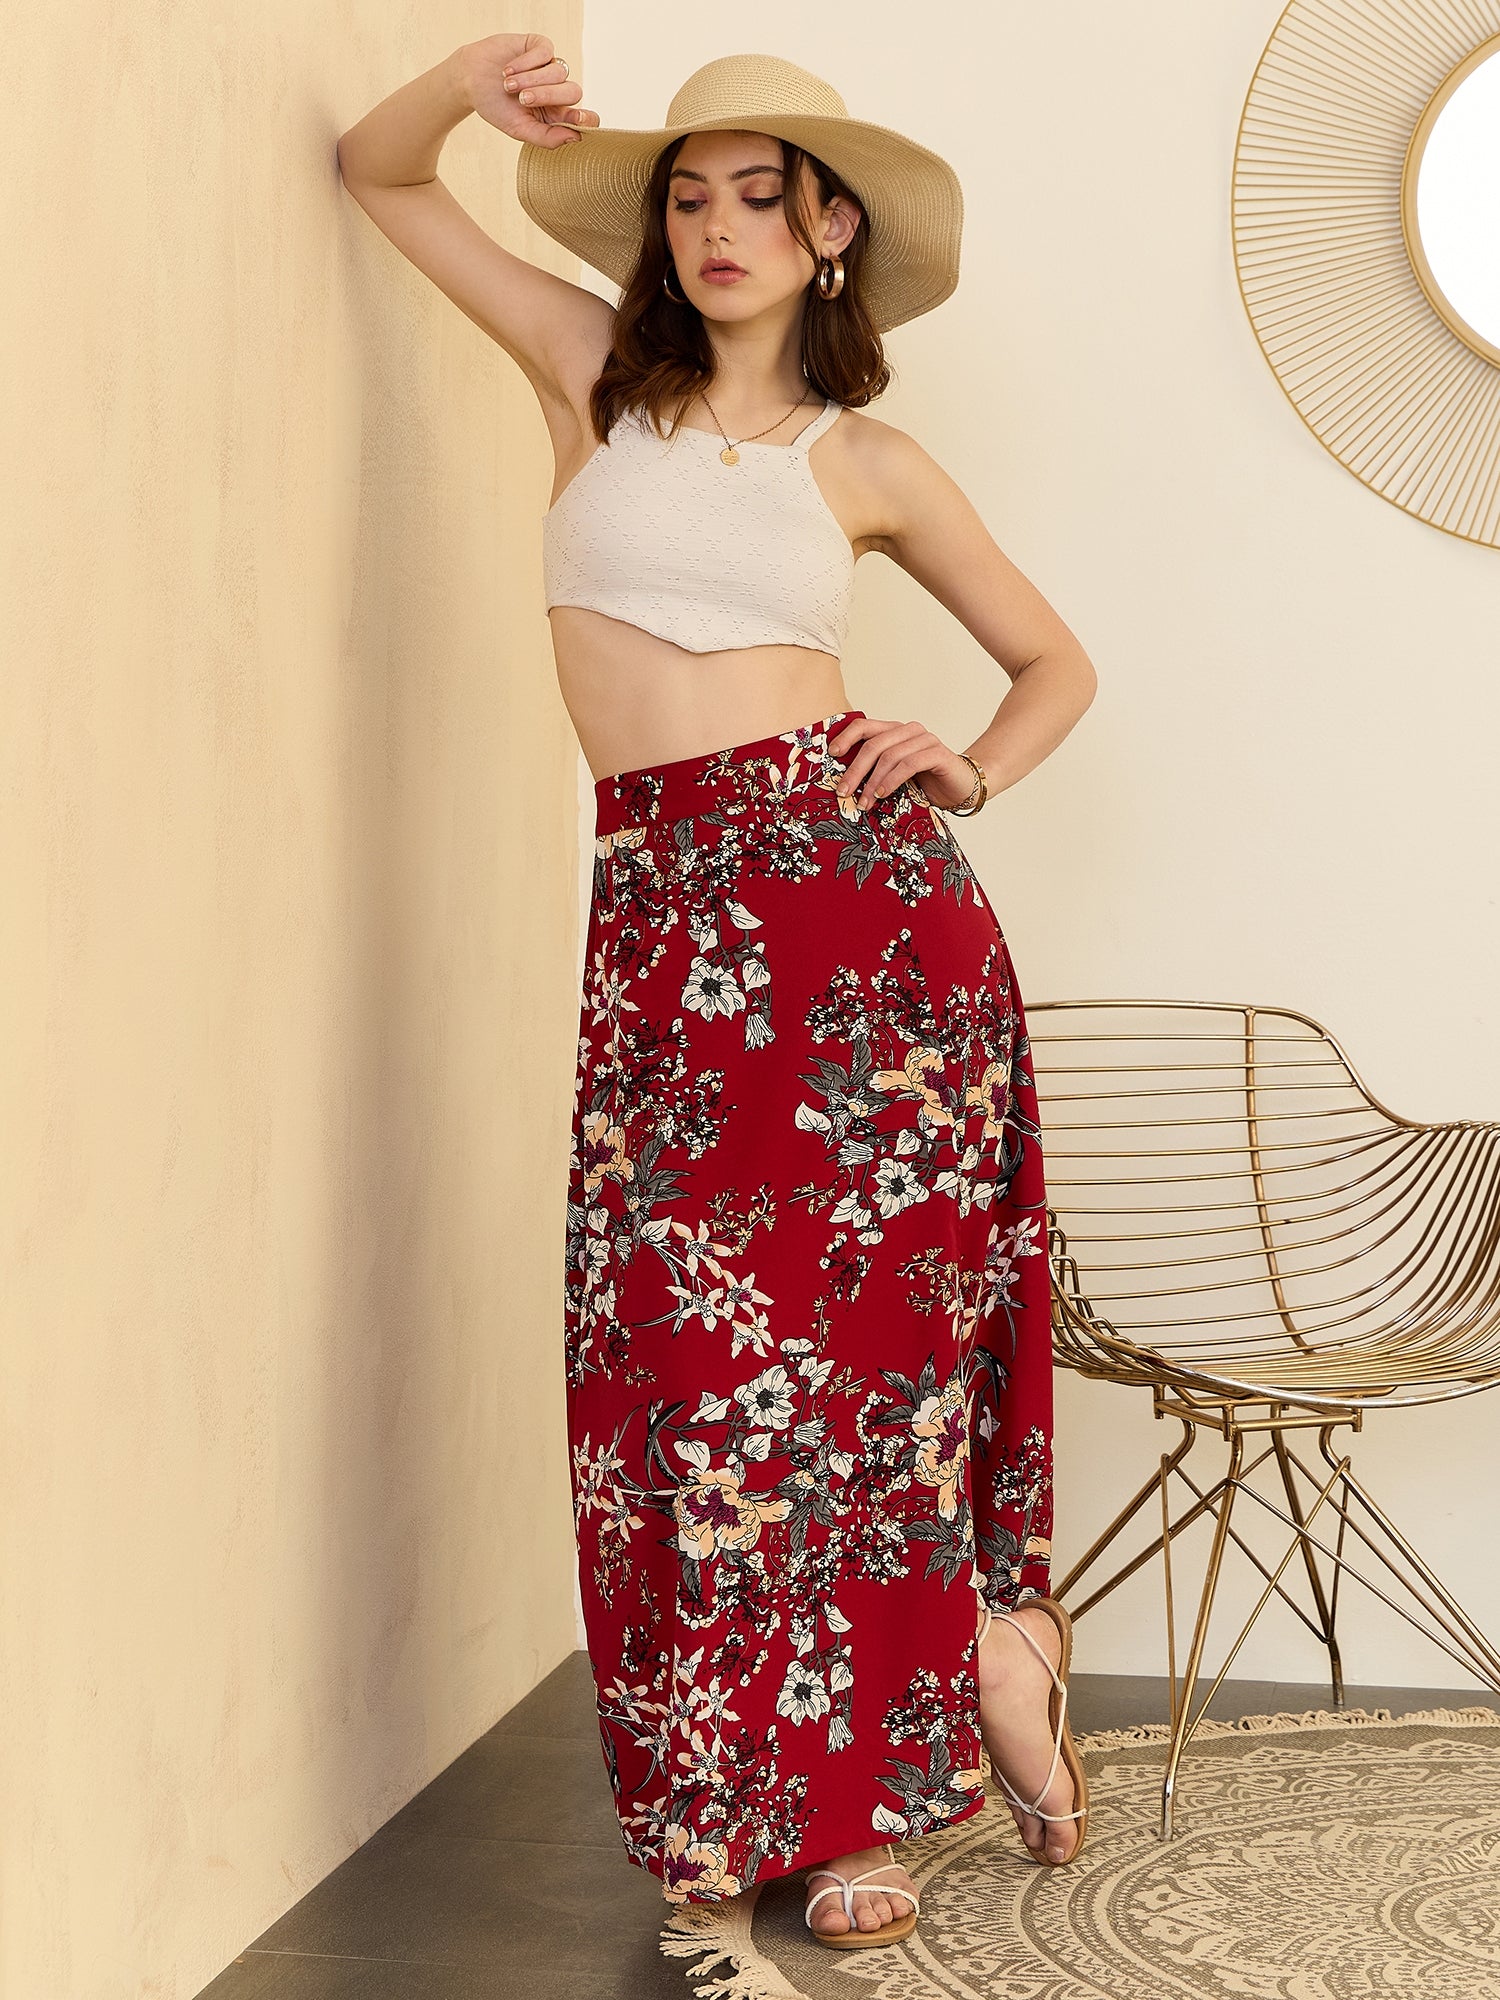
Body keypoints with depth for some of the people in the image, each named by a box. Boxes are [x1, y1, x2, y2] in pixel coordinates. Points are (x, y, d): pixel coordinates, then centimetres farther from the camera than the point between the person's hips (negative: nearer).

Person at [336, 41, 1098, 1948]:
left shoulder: (868, 462, 10)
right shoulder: (601, 378, 13)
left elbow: (1056, 662, 20)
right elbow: (377, 172, 21)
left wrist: (969, 773, 2)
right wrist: (471, 79, 2)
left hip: (853, 880, -1)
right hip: (659, 906, 2)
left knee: (865, 1309, -2)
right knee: (680, 1330, -2)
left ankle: (867, 1797, 13)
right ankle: (740, 1792, 11)